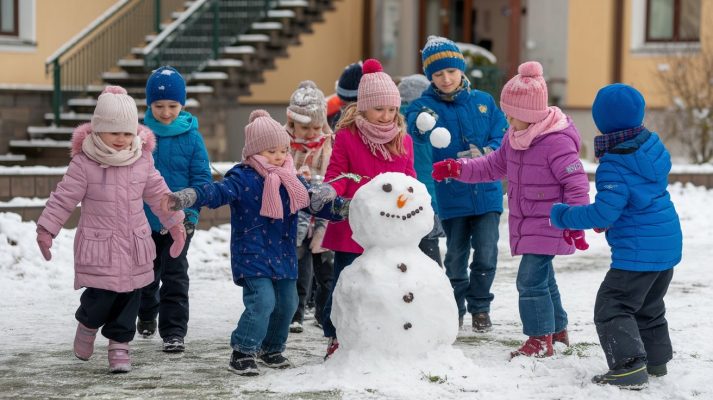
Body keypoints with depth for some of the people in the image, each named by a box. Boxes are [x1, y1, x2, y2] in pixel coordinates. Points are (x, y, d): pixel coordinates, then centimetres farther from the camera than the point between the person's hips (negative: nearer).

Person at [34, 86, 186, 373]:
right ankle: (88, 324, 25)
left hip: (135, 244, 4)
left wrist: (175, 222, 14)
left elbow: (157, 193, 12)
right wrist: (46, 228, -8)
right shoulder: (84, 163, -11)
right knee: (101, 296, -8)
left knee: (129, 297, 6)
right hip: (98, 244, -4)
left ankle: (119, 344, 20)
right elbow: (64, 197, -7)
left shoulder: (142, 160, 1)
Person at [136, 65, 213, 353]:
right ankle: (146, 315, 43)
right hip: (145, 220, 2)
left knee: (175, 276, -2)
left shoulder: (191, 137, -8)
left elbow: (202, 177, -5)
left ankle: (174, 331, 3)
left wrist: (191, 211, -16)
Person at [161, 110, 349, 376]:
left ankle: (271, 348, 34)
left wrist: (344, 209, 1)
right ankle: (242, 353, -6)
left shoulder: (293, 182, 9)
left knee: (287, 304, 12)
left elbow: (316, 202, 16)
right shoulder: (243, 179, -12)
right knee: (262, 301, -19)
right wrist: (186, 198, -45)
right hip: (253, 255, -7)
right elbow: (217, 192, -27)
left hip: (284, 256, 7)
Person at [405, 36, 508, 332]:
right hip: (451, 195, -1)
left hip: (487, 193, 1)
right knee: (456, 255, 10)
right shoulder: (426, 105, -4)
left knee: (486, 254, -2)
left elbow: (503, 138, 0)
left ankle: (480, 307, 18)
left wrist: (485, 154, -21)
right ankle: (456, 306, 28)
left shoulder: (483, 101, 3)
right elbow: (415, 128, -26)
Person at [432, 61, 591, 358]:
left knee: (531, 279, -12)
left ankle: (541, 339, -2)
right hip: (526, 223, 9)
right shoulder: (513, 138, 6)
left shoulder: (557, 142, -21)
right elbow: (493, 166, 18)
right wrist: (457, 169, 6)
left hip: (548, 225, -9)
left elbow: (577, 183, -21)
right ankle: (557, 330, 35)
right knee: (543, 278, 19)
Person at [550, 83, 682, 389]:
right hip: (668, 246, 9)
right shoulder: (653, 144, 2)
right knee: (649, 306, 26)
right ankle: (655, 359, 34)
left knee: (612, 308, -5)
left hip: (638, 252, -9)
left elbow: (603, 215, -25)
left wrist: (562, 216, -11)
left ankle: (629, 367, -13)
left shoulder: (613, 168, -23)